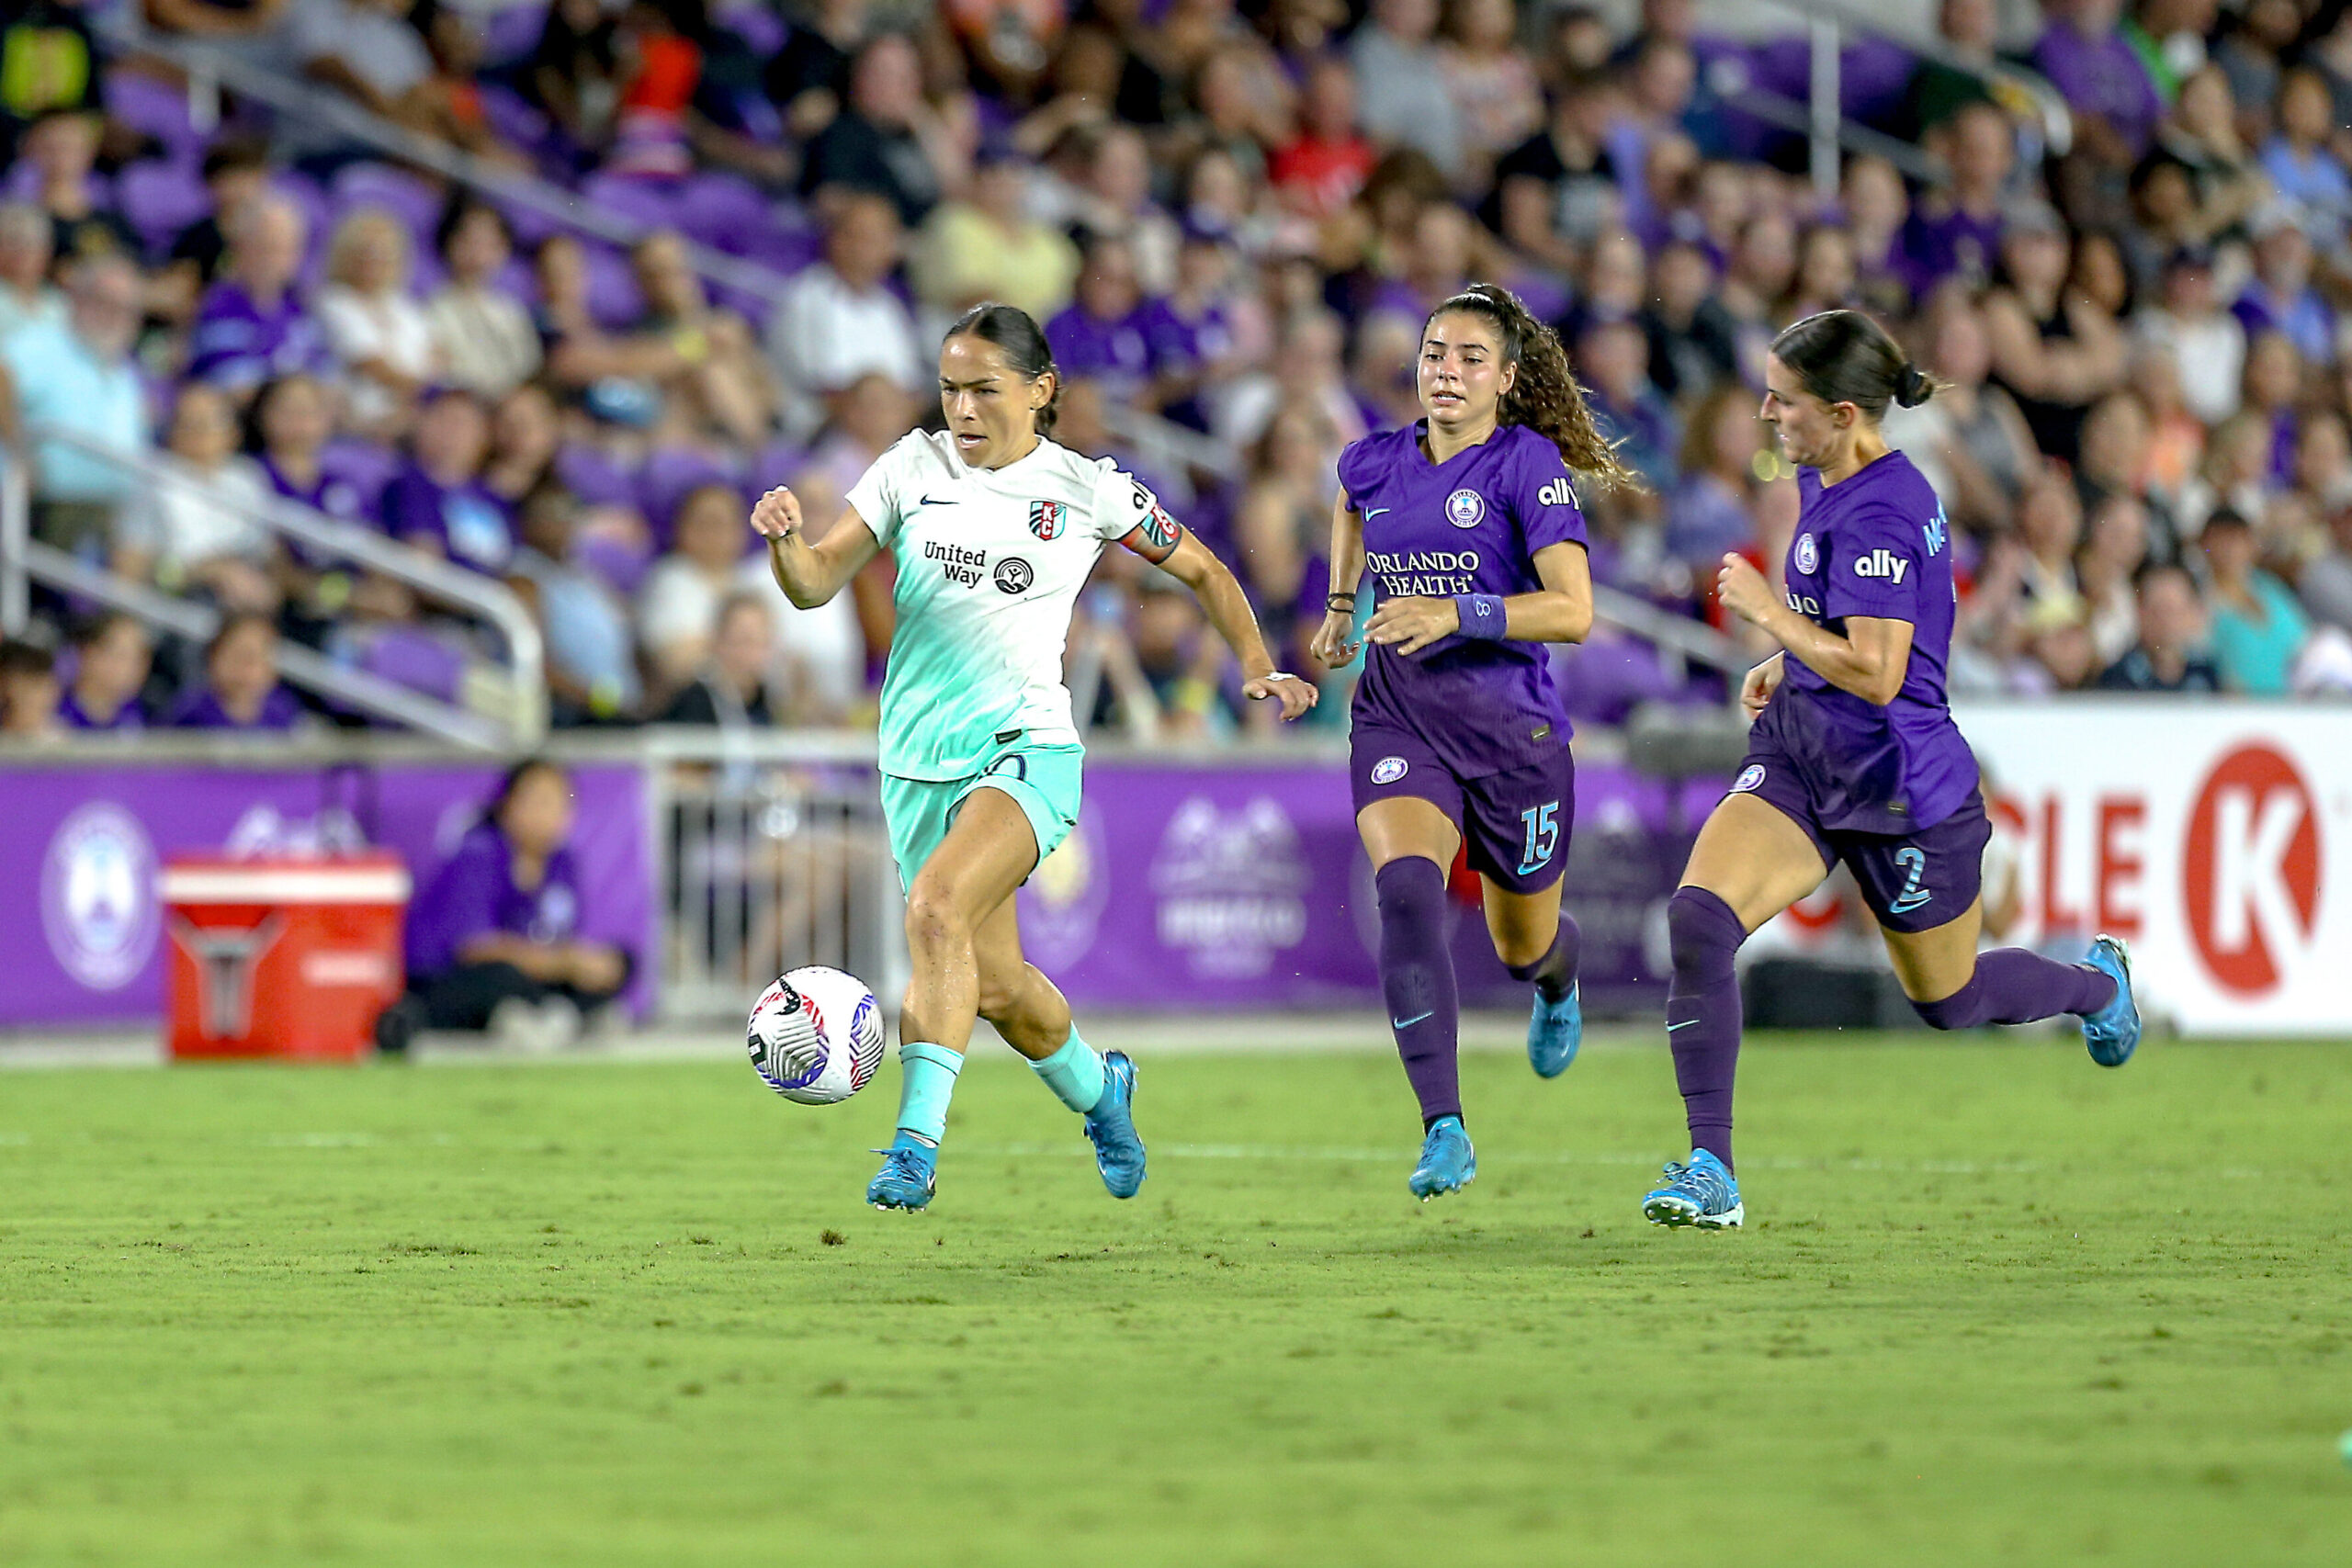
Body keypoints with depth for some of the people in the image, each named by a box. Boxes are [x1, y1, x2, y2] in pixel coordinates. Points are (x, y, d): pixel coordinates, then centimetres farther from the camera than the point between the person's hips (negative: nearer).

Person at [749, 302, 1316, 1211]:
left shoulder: (1085, 489, 0)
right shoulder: (912, 467, 4)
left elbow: (1201, 571, 14)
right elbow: (816, 583, -1)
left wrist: (1259, 670, 3)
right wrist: (786, 537, -23)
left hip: (1026, 749, -4)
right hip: (919, 756, 4)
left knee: (937, 906, -30)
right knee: (994, 982, 11)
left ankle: (917, 1142, -32)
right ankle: (1098, 1091, 42)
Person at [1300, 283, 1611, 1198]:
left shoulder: (1528, 464, -11)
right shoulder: (1376, 462, 4)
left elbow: (1573, 610, -19)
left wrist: (1455, 614, -30)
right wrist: (1342, 601, 26)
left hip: (1510, 726, -2)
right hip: (1399, 719, 2)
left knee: (1522, 944, 15)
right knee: (1406, 893, -27)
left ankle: (1557, 984, 58)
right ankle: (1444, 1132, -31)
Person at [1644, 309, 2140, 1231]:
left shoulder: (1879, 515, -25)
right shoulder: (1821, 480, 4)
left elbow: (1874, 673, -31)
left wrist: (1765, 610, -21)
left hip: (1898, 788, -8)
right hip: (1799, 757, 8)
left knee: (1950, 1000, 14)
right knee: (1698, 920, -17)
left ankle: (2098, 982, 48)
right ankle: (1711, 1171, -15)